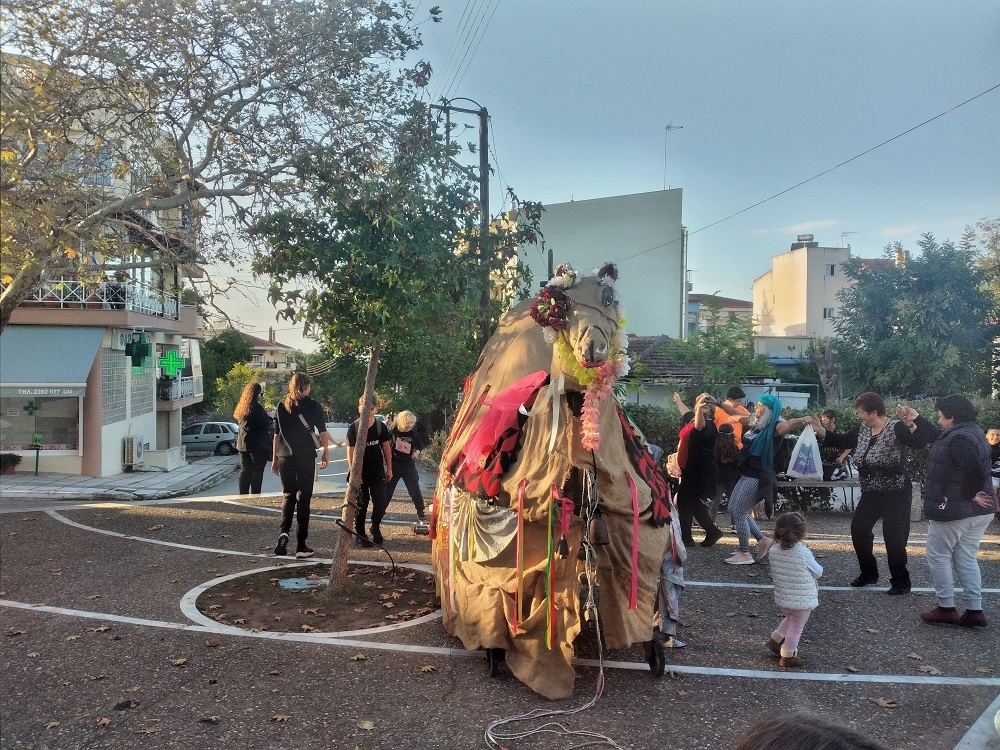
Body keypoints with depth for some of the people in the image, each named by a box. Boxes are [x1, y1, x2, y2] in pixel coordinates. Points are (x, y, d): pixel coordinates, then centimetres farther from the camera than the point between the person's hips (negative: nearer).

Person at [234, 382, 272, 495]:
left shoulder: (241, 407, 10)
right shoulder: (256, 407, -16)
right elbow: (265, 424, -17)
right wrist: (270, 419, 4)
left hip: (242, 443, 8)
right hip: (257, 444, -8)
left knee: (245, 469, 11)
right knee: (257, 470, -2)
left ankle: (243, 494, 11)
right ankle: (255, 495, -2)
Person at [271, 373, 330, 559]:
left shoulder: (281, 406, 7)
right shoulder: (313, 406, -2)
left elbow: (276, 434, 9)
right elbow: (323, 432, -2)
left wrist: (274, 458, 16)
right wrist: (326, 453, 10)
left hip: (285, 457, 3)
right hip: (306, 457, -3)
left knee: (288, 496, 16)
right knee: (303, 499, 4)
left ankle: (284, 532, -8)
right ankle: (301, 546, 5)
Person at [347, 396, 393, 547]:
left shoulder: (381, 426, -2)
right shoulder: (354, 428, -10)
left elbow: (386, 448, 7)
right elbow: (350, 451, -9)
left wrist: (389, 468, 7)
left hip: (378, 472, 2)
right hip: (360, 472, -2)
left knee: (381, 502, 1)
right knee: (361, 503, 3)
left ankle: (375, 528, 25)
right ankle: (360, 534, 16)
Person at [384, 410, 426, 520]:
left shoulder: (414, 435, -5)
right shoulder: (393, 432, -8)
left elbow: (420, 445, 14)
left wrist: (417, 451, -5)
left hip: (409, 465, 0)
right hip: (394, 465, 0)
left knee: (415, 490, 1)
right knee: (387, 489, 10)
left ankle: (420, 513, 14)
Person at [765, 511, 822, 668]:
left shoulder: (774, 550, -10)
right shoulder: (804, 553, -25)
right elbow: (818, 573, -11)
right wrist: (819, 569, 11)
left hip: (782, 599, 5)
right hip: (803, 600, -5)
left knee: (791, 619, 31)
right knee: (796, 628, 12)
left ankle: (775, 640, 32)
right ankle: (788, 656, 24)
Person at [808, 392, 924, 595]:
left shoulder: (896, 428, -16)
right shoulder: (862, 430, 5)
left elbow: (919, 442, -29)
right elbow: (842, 441, 15)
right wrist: (821, 430, 7)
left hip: (895, 493, -8)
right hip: (871, 493, 8)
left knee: (894, 537, -4)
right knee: (858, 529, 8)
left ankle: (901, 582, 14)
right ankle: (869, 573, 26)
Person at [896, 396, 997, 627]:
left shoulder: (959, 438, -22)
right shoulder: (972, 432, 10)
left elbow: (976, 471, -33)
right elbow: (936, 438, 23)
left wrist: (971, 494, -18)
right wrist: (914, 419, 25)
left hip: (953, 511, -10)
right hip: (978, 512, 10)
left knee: (939, 557, 5)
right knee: (966, 560, 15)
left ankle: (946, 609, 9)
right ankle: (974, 612, 16)